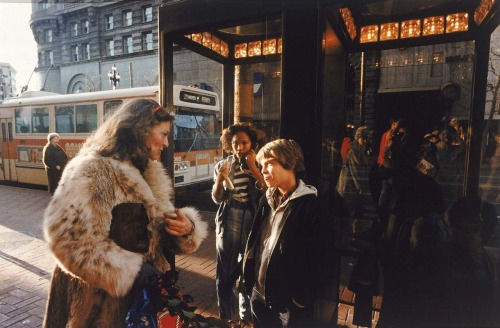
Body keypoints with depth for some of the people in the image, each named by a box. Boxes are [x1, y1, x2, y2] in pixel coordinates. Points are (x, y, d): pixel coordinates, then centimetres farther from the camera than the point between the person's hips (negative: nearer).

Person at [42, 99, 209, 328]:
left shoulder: (147, 172, 7)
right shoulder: (93, 170, -20)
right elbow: (69, 238, -30)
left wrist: (185, 227, -12)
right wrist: (130, 270, -24)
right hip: (100, 297, -7)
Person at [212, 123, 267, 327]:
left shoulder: (259, 164, 0)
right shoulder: (223, 165, 2)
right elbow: (217, 198, -1)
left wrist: (253, 168, -18)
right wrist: (220, 179, -18)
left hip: (253, 224, 0)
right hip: (228, 224, 1)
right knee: (225, 272, 8)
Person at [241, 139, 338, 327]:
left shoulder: (312, 205, -17)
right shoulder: (267, 200, 4)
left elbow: (324, 260, -16)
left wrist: (305, 300, -12)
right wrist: (249, 279, 7)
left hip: (291, 302, -6)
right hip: (260, 295, 6)